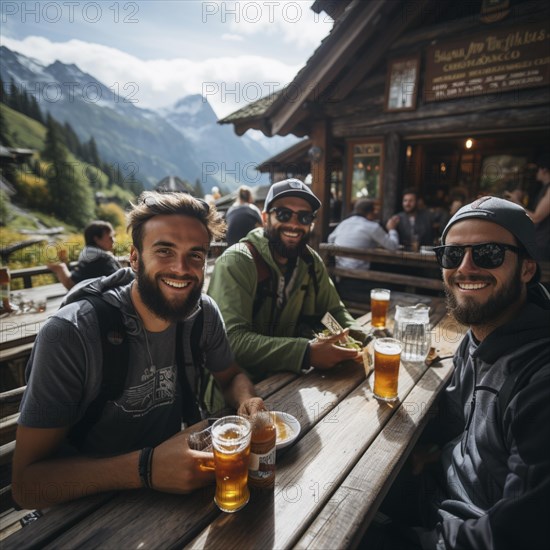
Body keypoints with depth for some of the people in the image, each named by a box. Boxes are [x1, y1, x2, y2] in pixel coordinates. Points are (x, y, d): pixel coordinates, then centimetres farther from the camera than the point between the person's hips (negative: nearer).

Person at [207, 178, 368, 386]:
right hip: (244, 381, -6)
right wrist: (306, 353, -36)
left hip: (289, 377, 7)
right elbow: (231, 339, -28)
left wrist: (353, 333, -13)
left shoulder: (312, 261, 0)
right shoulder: (235, 262, -20)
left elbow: (334, 309, 10)